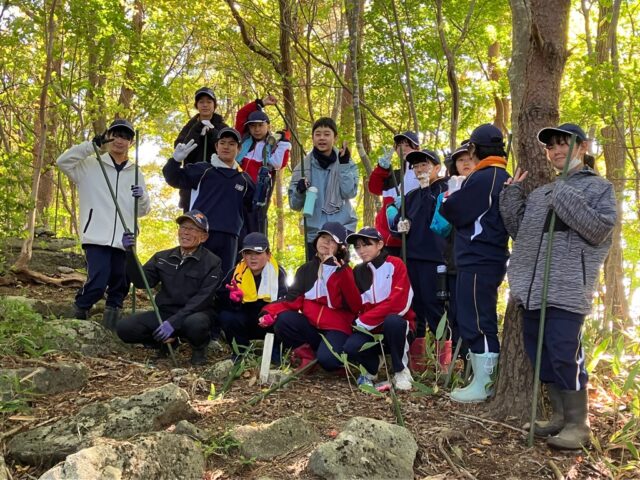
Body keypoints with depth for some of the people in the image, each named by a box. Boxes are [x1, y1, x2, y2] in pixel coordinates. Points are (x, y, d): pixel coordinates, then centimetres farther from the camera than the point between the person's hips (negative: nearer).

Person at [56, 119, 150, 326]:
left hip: (124, 240, 4)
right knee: (97, 283, -15)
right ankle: (77, 313, 9)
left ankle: (111, 316, 22)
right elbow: (63, 161, -6)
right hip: (97, 238, -4)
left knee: (120, 285, 6)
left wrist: (142, 197, -8)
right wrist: (91, 145, -12)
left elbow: (144, 210, 16)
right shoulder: (91, 165, 7)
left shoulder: (136, 174, 15)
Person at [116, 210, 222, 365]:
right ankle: (167, 342, 9)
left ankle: (199, 348, -2)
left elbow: (202, 299, -16)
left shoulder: (212, 263, -6)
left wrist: (174, 322, -26)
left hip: (194, 315, -4)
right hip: (164, 313, 4)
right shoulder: (163, 258, 10)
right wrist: (131, 254, -15)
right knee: (124, 328, -16)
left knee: (195, 323, -39)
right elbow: (141, 281, -1)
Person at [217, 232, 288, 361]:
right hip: (245, 324, 1)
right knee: (225, 317, -26)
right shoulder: (236, 272, -5)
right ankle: (241, 352, -1)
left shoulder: (278, 272, -9)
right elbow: (220, 302, -9)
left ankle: (275, 352, 0)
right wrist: (232, 299, -33)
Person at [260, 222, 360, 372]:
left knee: (327, 359, -32)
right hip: (310, 325, 4)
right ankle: (307, 353, -4)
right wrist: (272, 311, -20)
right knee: (283, 320, -25)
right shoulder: (306, 269, 12)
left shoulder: (345, 271, 1)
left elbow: (353, 305, -15)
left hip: (336, 327, -4)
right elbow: (294, 299, -1)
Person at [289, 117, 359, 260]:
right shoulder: (303, 166, 5)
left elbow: (349, 193, -11)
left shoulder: (346, 163, 3)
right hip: (313, 231, 2)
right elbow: (295, 205, 5)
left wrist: (344, 165, -17)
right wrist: (299, 191, -16)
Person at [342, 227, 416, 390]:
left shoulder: (395, 264, -8)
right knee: (351, 348, -28)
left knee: (392, 321, -37)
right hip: (371, 330, 3)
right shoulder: (358, 271, 7)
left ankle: (401, 370, -13)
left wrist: (364, 321, -18)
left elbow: (399, 303, -20)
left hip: (397, 326, -3)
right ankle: (372, 366, 8)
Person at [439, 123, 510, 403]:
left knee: (476, 323, -5)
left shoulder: (483, 178, -16)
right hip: (489, 259, 10)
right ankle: (483, 380, 22)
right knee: (482, 322, 15)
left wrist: (453, 191, 6)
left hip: (477, 262, -10)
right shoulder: (502, 177, 15)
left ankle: (481, 386, 0)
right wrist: (462, 191, 13)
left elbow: (455, 213, -12)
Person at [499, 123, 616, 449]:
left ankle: (577, 424, 3)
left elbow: (600, 230, -11)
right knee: (539, 352, 10)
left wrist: (566, 199, -15)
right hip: (532, 287, 7)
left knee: (564, 354, -10)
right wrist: (512, 195, 9)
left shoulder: (599, 187, 3)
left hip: (567, 288, -7)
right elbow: (518, 230, 19)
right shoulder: (539, 194, 21)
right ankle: (560, 415, 23)